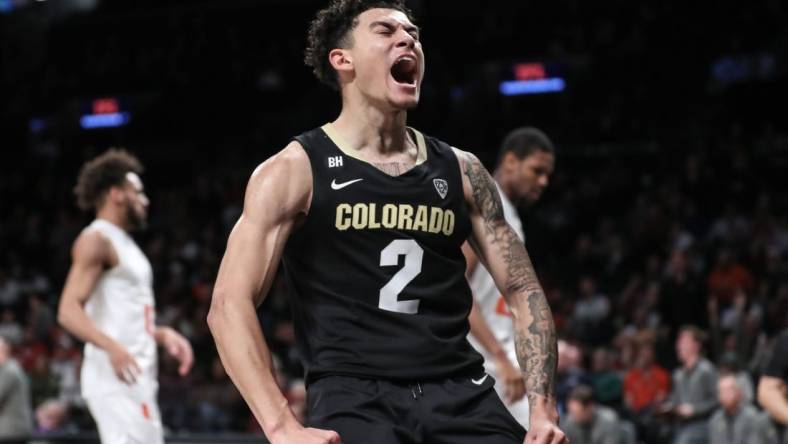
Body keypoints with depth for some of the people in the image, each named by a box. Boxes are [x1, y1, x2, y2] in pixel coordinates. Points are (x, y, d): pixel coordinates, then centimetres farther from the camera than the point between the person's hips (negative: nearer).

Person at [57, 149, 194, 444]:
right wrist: (111, 347, -32)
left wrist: (163, 334, 16)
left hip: (137, 377, 10)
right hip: (115, 375, -10)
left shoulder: (124, 244, 21)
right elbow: (69, 311, -19)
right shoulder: (97, 240, -9)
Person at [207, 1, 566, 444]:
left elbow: (522, 289, 16)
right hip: (353, 393, -4)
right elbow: (230, 304, -7)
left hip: (460, 392, 5)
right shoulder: (295, 170, 0)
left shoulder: (461, 171, 13)